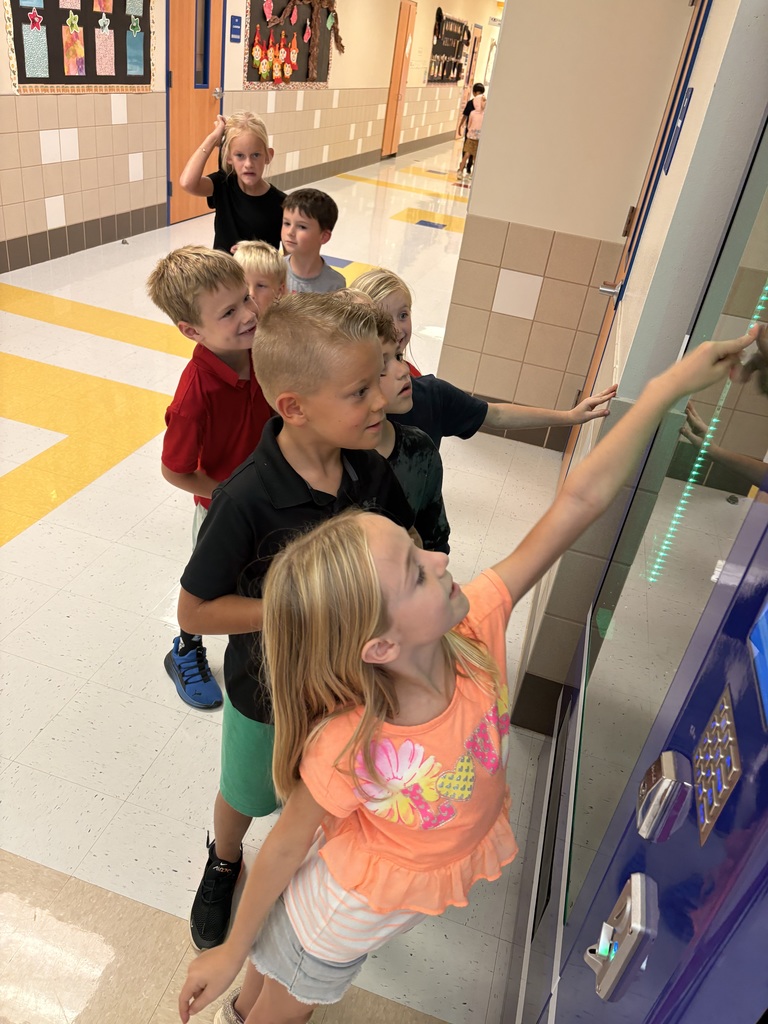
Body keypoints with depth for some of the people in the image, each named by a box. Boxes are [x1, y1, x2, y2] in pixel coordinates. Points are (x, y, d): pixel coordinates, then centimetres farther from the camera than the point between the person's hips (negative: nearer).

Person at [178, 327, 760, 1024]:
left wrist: (669, 386, -31)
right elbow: (288, 845, -22)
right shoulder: (347, 751, -42)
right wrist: (232, 949, -6)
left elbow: (577, 504, -32)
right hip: (351, 905, -5)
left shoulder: (474, 628, -32)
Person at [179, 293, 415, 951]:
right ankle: (224, 863, 61)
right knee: (247, 794, 26)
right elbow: (195, 612, -24)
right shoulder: (248, 500, -34)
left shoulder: (369, 470, -18)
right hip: (269, 688, -3)